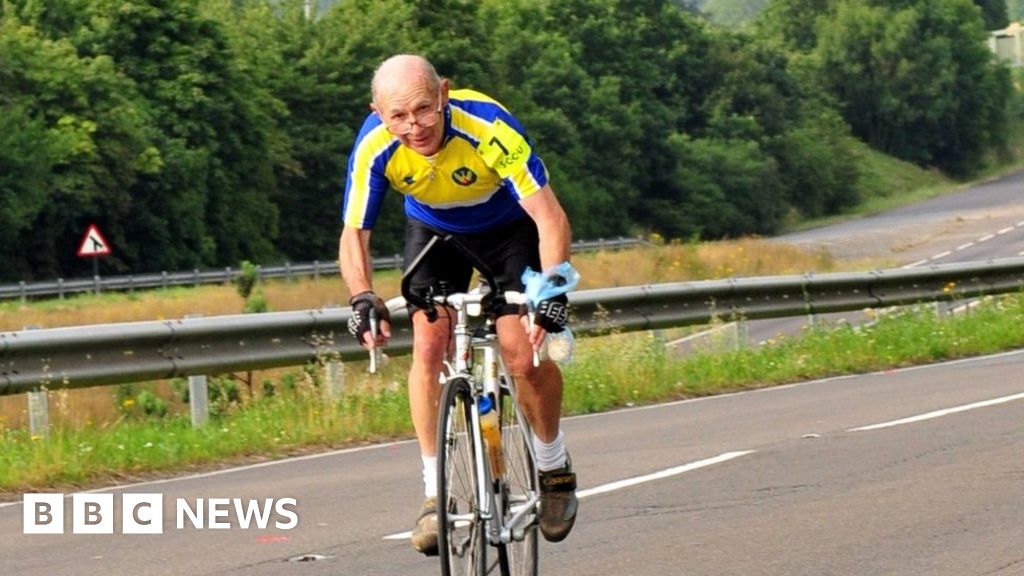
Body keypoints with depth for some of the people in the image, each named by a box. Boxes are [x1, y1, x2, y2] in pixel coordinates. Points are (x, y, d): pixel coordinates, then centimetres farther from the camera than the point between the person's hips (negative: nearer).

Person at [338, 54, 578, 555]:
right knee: (429, 347, -17)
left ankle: (554, 466, 11)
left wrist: (552, 291, -51)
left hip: (508, 226, -2)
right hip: (434, 229, 2)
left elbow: (550, 217, -38)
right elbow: (354, 233, -22)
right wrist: (362, 297, -41)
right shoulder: (375, 147, -29)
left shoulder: (488, 128, -38)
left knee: (524, 356, -16)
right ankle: (435, 492, -7)